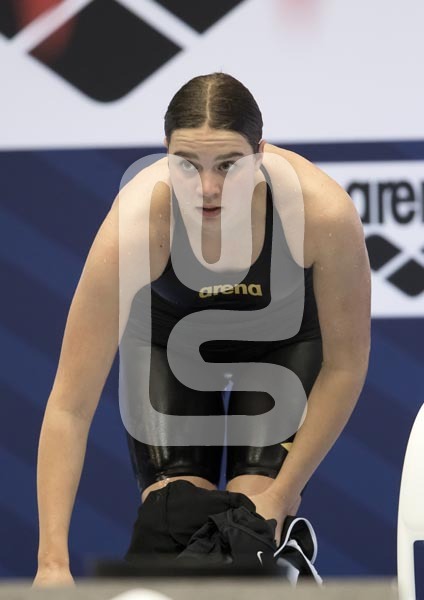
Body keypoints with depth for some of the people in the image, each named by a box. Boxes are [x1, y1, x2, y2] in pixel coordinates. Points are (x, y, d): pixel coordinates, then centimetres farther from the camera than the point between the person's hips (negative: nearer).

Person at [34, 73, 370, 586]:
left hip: (281, 336, 0)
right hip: (170, 333, 0)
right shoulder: (134, 226, -41)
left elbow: (345, 364, -20)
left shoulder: (324, 212, -39)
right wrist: (52, 562, -42)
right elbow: (69, 404, -36)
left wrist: (282, 492, -20)